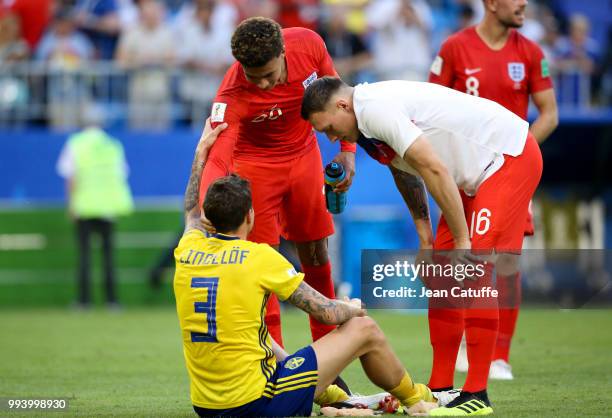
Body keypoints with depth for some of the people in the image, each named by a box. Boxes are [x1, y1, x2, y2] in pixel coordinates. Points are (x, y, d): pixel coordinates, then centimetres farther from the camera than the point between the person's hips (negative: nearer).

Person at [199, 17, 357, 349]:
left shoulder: (308, 44, -24)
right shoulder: (232, 96, -35)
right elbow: (217, 158, -43)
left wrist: (348, 149, -8)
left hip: (303, 156, 4)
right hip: (255, 164, -4)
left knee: (316, 255, 10)